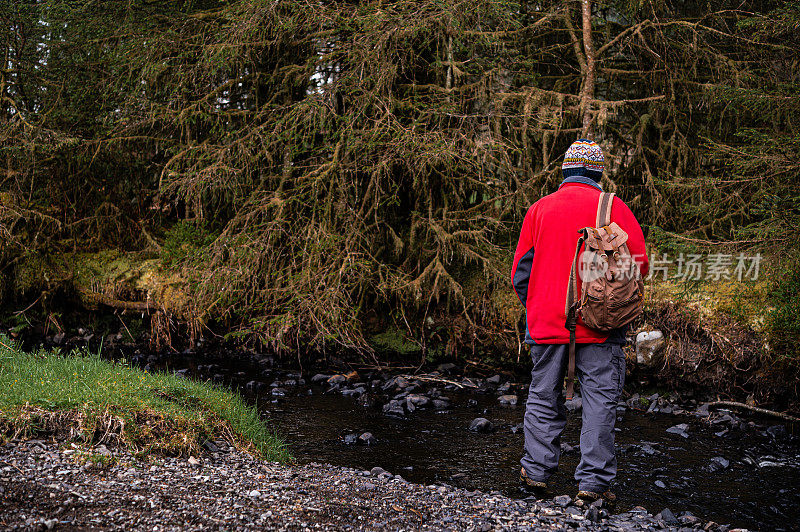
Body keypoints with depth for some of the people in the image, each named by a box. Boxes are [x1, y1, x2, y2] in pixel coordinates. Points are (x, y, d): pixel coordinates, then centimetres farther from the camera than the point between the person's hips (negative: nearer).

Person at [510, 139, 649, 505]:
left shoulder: (539, 209, 5)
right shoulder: (613, 207, -2)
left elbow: (520, 272, 6)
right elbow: (639, 263, -5)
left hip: (546, 321, 3)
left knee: (543, 397, 14)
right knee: (599, 399, 3)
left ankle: (536, 472, 18)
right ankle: (593, 481, 2)